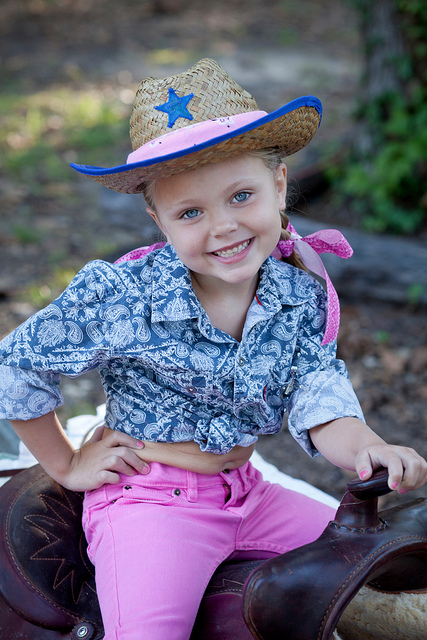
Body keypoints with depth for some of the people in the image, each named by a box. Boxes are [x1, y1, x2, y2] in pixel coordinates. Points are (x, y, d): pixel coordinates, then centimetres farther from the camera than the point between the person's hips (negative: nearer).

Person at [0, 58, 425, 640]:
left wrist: (365, 449, -32)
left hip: (245, 493, 5)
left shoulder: (305, 297, -5)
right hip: (147, 502, -5)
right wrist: (67, 466, 2)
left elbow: (318, 401, -9)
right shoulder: (116, 297, -17)